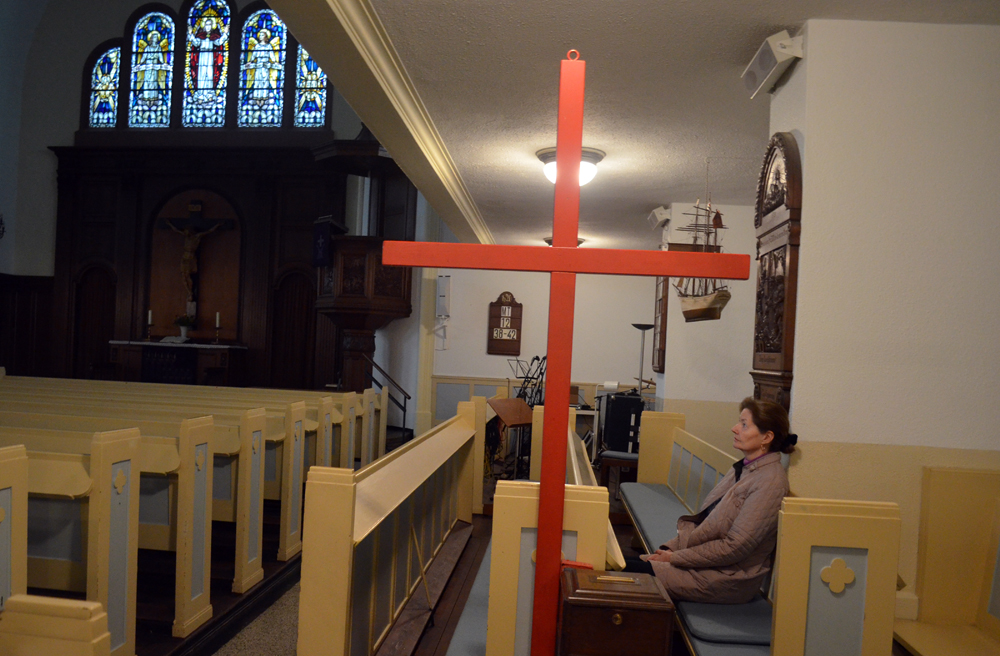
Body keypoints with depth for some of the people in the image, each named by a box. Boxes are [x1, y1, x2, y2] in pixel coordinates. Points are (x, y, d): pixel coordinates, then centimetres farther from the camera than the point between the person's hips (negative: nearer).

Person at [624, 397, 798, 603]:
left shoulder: (770, 482, -19)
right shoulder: (744, 468, 11)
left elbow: (735, 547, -21)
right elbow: (703, 520, 14)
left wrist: (675, 558, -16)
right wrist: (671, 548, 2)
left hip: (727, 578, -8)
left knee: (631, 571, -18)